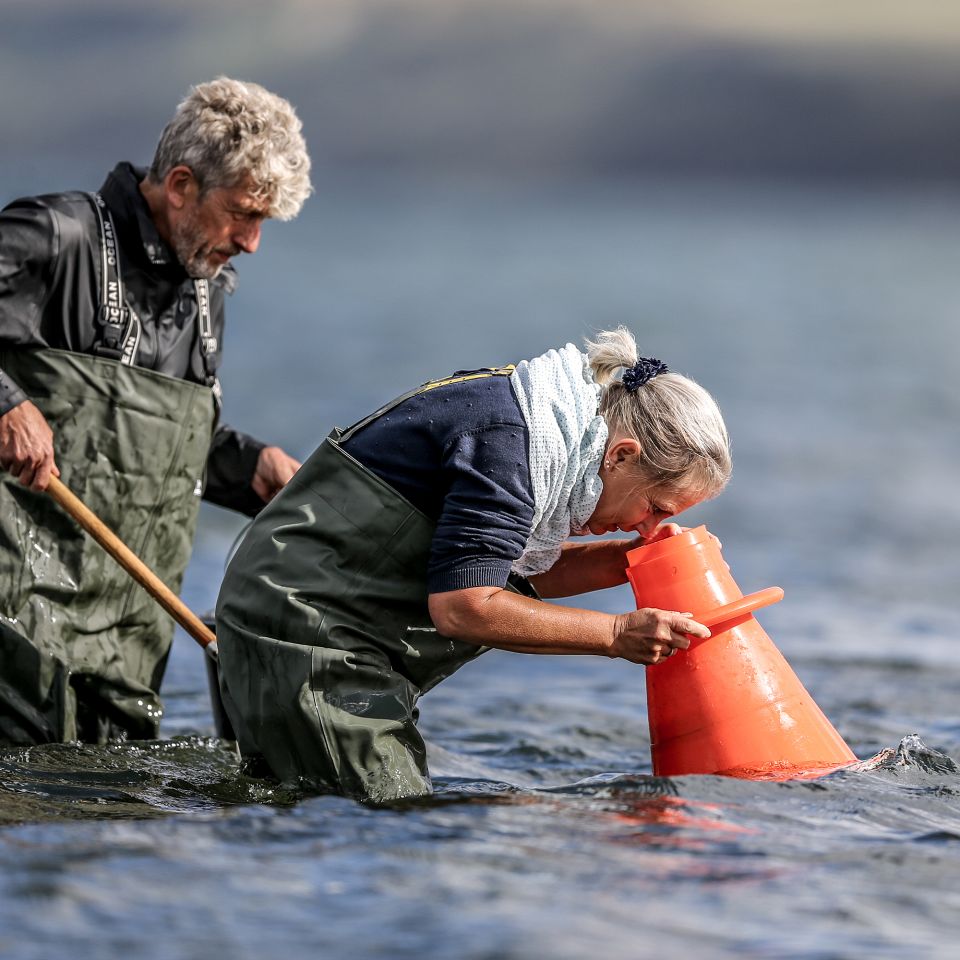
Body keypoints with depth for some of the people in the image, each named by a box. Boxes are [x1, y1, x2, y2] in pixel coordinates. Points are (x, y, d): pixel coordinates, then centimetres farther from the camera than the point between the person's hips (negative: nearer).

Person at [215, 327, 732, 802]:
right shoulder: (506, 438, -21)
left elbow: (519, 572, 17)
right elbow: (462, 605, -25)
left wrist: (624, 559, 2)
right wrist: (616, 634, -21)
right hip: (306, 638, -10)